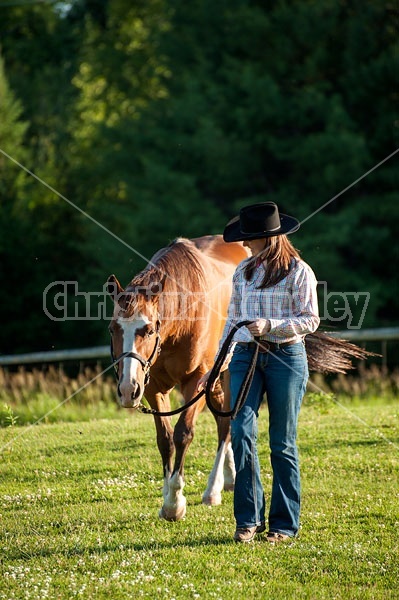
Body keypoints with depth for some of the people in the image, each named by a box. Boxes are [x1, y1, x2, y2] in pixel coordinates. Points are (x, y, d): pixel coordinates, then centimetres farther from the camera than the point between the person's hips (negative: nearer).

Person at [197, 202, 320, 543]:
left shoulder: (298, 272, -3)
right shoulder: (244, 272, 11)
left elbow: (311, 320, -6)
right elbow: (233, 320, 15)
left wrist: (270, 326, -19)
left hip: (286, 358, -4)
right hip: (245, 356, 4)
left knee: (282, 443, 2)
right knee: (241, 432, -11)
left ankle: (285, 524, 11)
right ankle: (249, 519, -4)